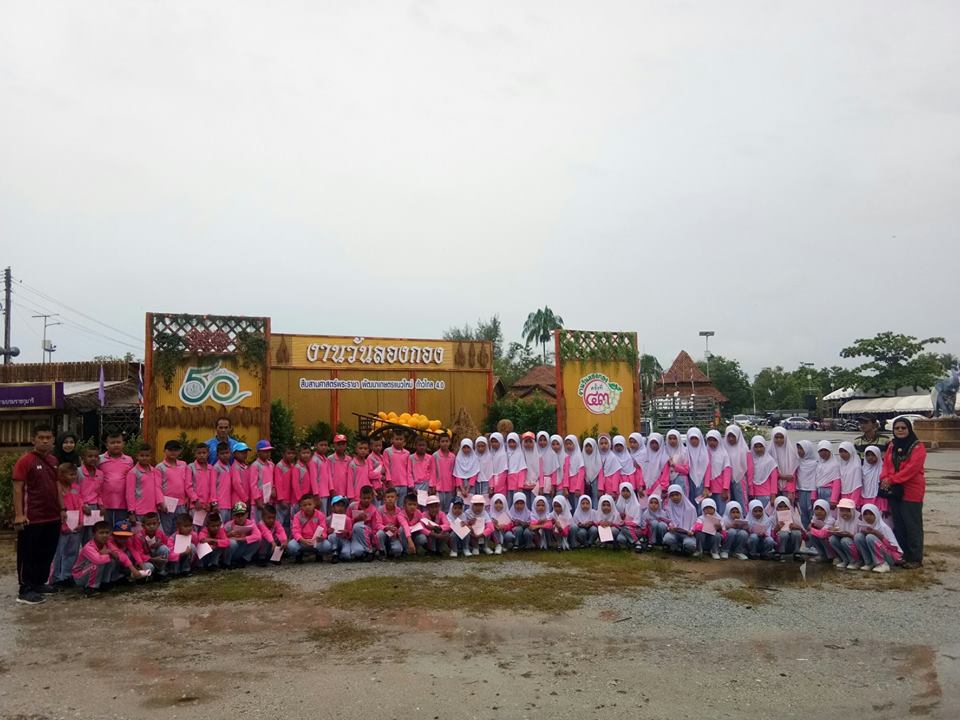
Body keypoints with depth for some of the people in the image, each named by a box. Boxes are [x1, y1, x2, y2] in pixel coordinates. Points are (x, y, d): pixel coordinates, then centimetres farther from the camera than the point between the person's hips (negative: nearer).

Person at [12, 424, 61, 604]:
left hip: (53, 517, 7)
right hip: (32, 519, -7)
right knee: (28, 555, 2)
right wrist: (19, 514, -18)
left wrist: (62, 508, 14)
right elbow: (17, 489, -13)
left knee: (47, 553, 15)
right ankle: (25, 590, 8)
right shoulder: (25, 460, -10)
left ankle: (39, 583, 28)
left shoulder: (54, 461, 9)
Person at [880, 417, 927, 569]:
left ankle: (915, 558, 7)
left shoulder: (917, 447, -9)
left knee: (912, 525, -1)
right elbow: (886, 464, 7)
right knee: (898, 525, 13)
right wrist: (885, 479, -13)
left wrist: (891, 480, -20)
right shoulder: (892, 445, 12)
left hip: (911, 492, -6)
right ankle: (901, 555, 22)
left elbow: (911, 468, -19)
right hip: (894, 491, 6)